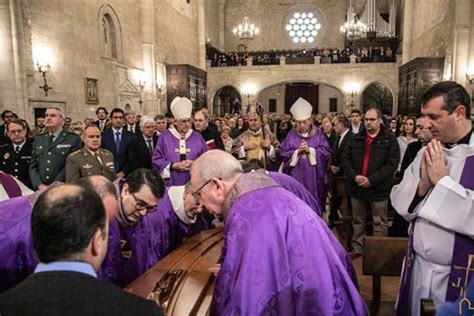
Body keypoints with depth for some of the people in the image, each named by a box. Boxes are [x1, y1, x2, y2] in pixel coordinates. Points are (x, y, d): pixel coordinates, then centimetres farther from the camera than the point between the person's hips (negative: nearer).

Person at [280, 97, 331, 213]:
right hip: (296, 176, 0)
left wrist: (310, 150, -13)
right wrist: (297, 151, -13)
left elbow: (327, 152, -3)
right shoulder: (291, 135, 4)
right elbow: (283, 153, 0)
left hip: (313, 177, 0)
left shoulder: (318, 133, 4)